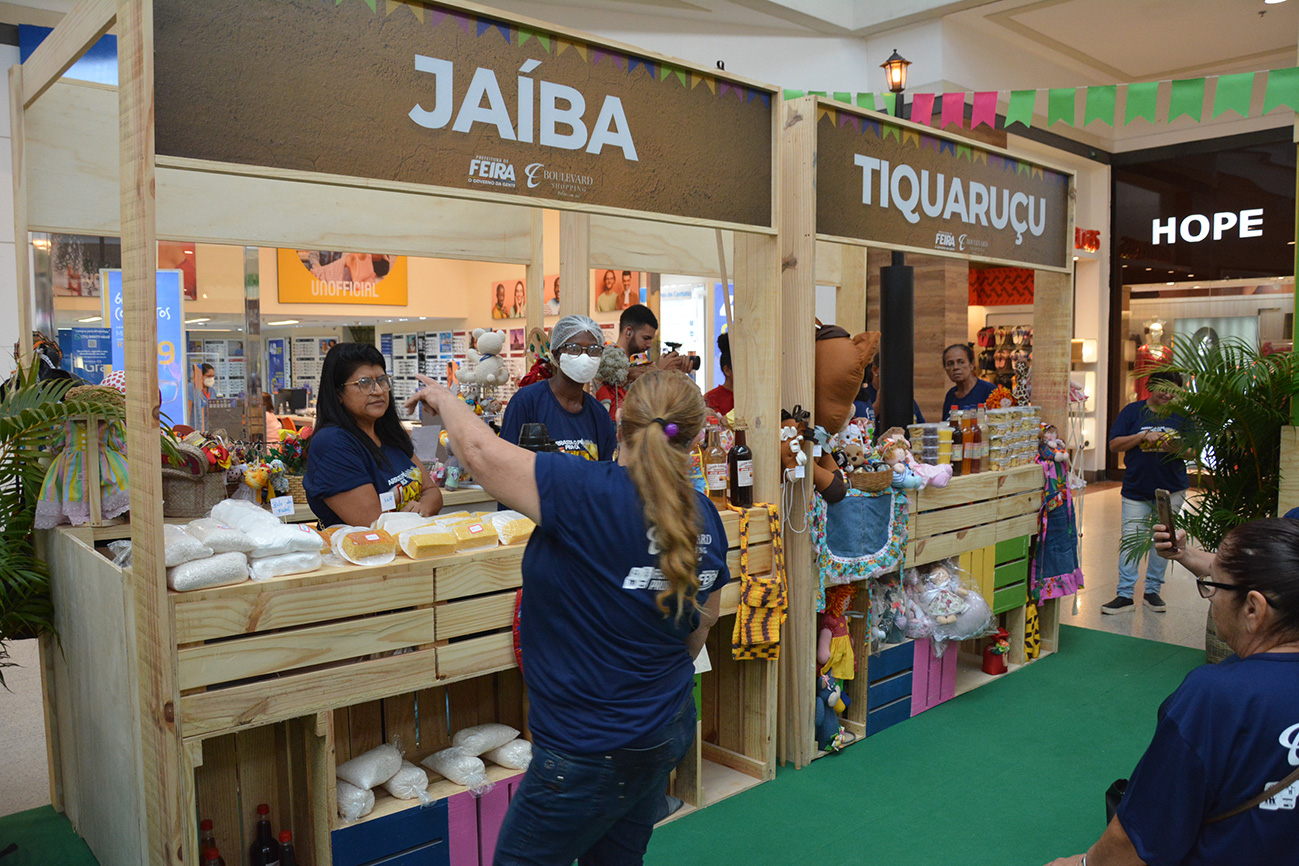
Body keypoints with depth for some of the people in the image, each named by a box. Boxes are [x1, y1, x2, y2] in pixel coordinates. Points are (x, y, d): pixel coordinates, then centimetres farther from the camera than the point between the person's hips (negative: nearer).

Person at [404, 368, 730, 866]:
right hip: (669, 733, 8)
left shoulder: (592, 494, -24)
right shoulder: (706, 519, 0)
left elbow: (478, 450, -17)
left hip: (591, 748, -7)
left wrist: (442, 397, 3)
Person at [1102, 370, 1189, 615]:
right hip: (1136, 489, -1)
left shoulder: (1182, 415, 6)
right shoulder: (1133, 411, 1)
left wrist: (1176, 446, -17)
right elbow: (1114, 444, -4)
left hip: (1172, 489, 2)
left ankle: (1153, 591, 19)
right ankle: (1125, 595, 0)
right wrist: (1144, 436, -16)